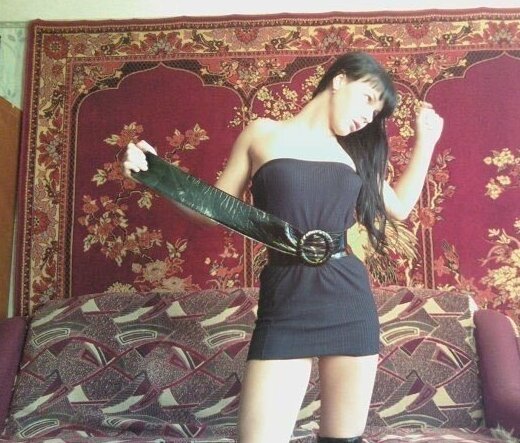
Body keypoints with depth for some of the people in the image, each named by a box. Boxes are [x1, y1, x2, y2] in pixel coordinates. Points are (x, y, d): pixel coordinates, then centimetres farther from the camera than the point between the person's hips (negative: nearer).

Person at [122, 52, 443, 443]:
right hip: (285, 303, -3)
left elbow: (401, 206, 25)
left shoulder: (354, 152, 16)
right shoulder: (262, 134, 6)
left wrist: (426, 140, 22)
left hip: (350, 301, 4)